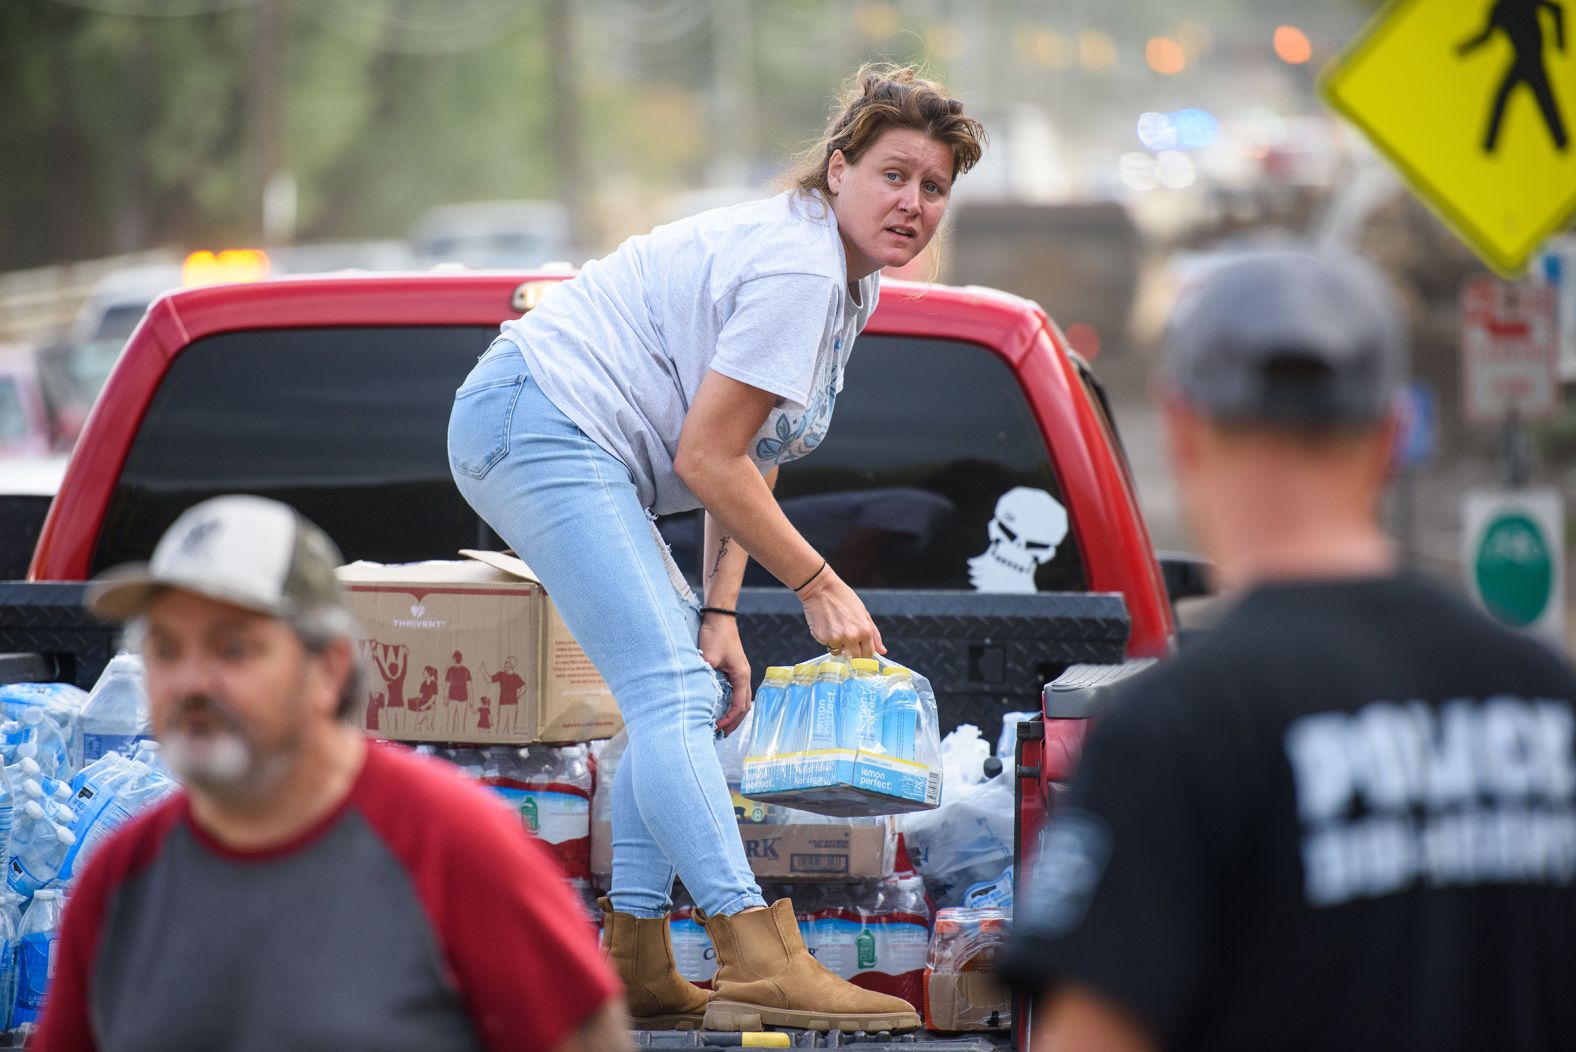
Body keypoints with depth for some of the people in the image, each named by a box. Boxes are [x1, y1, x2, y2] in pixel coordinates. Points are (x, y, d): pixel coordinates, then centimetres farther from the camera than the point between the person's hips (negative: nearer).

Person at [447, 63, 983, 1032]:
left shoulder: (851, 282, 13)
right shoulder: (798, 269, -19)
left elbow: (749, 453, 14)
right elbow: (706, 458, -19)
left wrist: (720, 610, 4)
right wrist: (817, 583, -10)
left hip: (555, 441, 11)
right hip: (545, 421, -11)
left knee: (684, 692, 11)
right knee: (672, 692, -19)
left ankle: (635, 965, 10)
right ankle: (759, 961, -27)